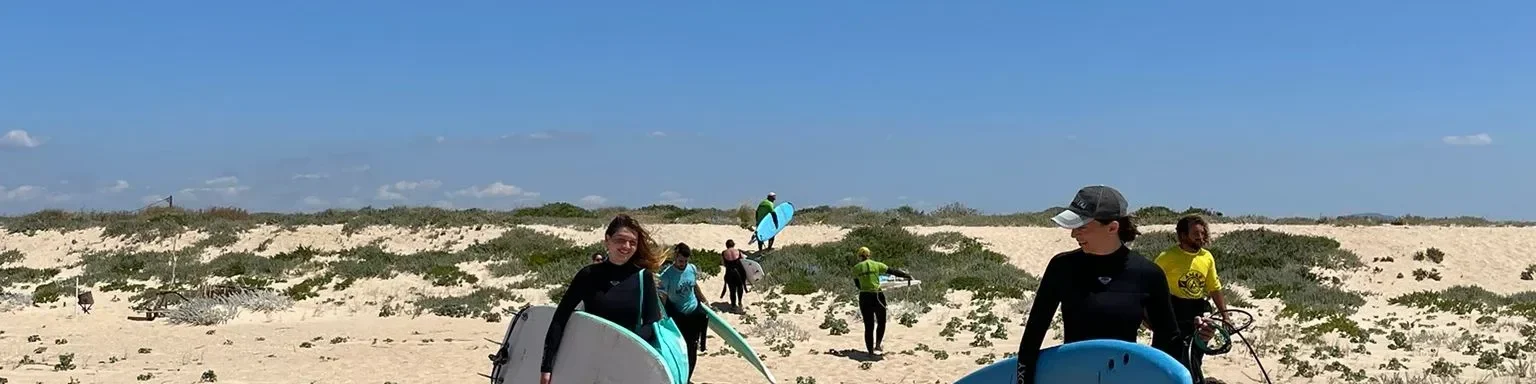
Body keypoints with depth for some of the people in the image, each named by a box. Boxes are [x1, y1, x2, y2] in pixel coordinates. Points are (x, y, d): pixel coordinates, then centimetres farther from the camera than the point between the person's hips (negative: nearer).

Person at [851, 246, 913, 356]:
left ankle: (870, 350, 12)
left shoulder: (856, 268, 6)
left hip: (864, 297, 2)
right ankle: (878, 344, 3)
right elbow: (893, 271, 6)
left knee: (868, 325, 10)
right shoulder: (877, 265, 2)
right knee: (881, 322, 17)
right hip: (877, 296, -2)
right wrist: (907, 275, 16)